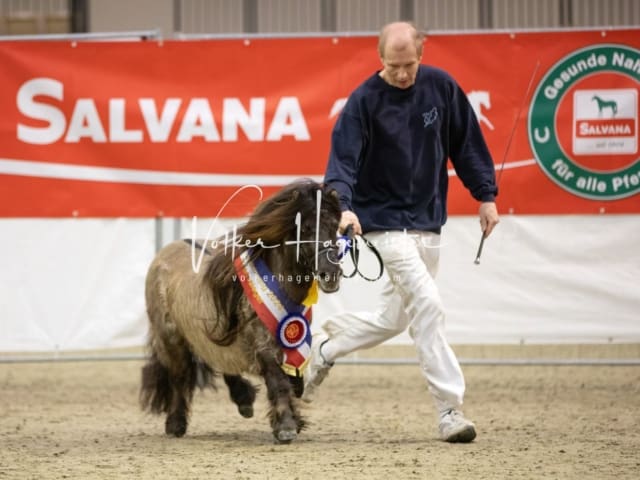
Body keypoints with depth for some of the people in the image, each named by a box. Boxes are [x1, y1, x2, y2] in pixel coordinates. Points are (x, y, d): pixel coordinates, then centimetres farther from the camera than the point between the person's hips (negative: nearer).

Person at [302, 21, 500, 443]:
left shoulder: (441, 87, -2)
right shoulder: (364, 101, -14)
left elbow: (466, 142, 8)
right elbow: (343, 158, -21)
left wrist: (486, 194, 5)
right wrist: (343, 205, -37)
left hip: (428, 221, 6)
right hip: (385, 221, -5)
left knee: (395, 317, 14)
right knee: (427, 304, -17)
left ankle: (328, 345, 38)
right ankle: (450, 408, -13)